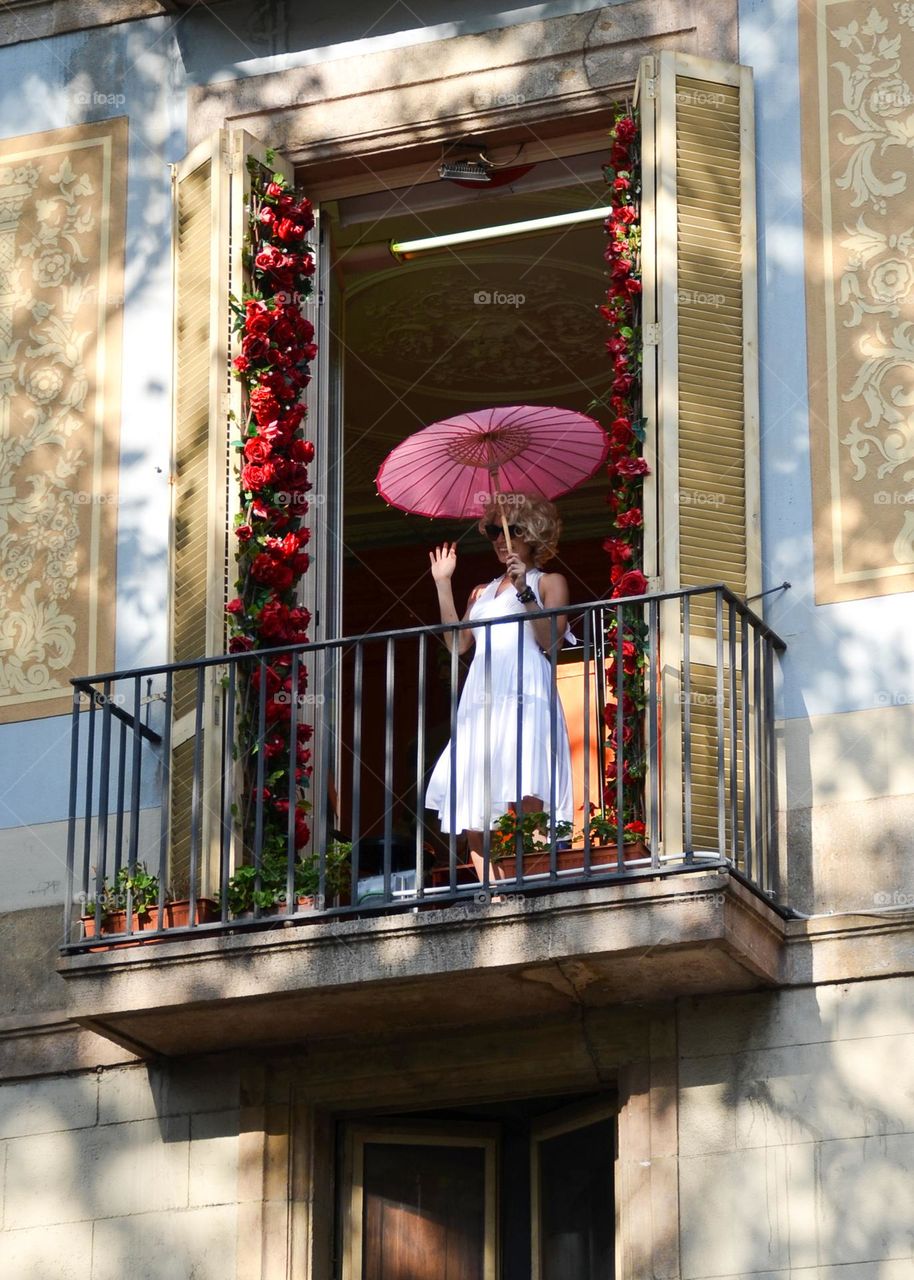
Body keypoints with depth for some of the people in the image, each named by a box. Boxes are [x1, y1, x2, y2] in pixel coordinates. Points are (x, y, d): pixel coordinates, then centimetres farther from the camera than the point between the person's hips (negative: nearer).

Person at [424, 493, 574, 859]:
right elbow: (457, 642, 16)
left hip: (524, 691, -6)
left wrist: (525, 591, -10)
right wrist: (443, 584, 18)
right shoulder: (482, 592, 29)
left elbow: (551, 640, -1)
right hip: (481, 693, 6)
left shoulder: (549, 583, 13)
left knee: (526, 788, -24)